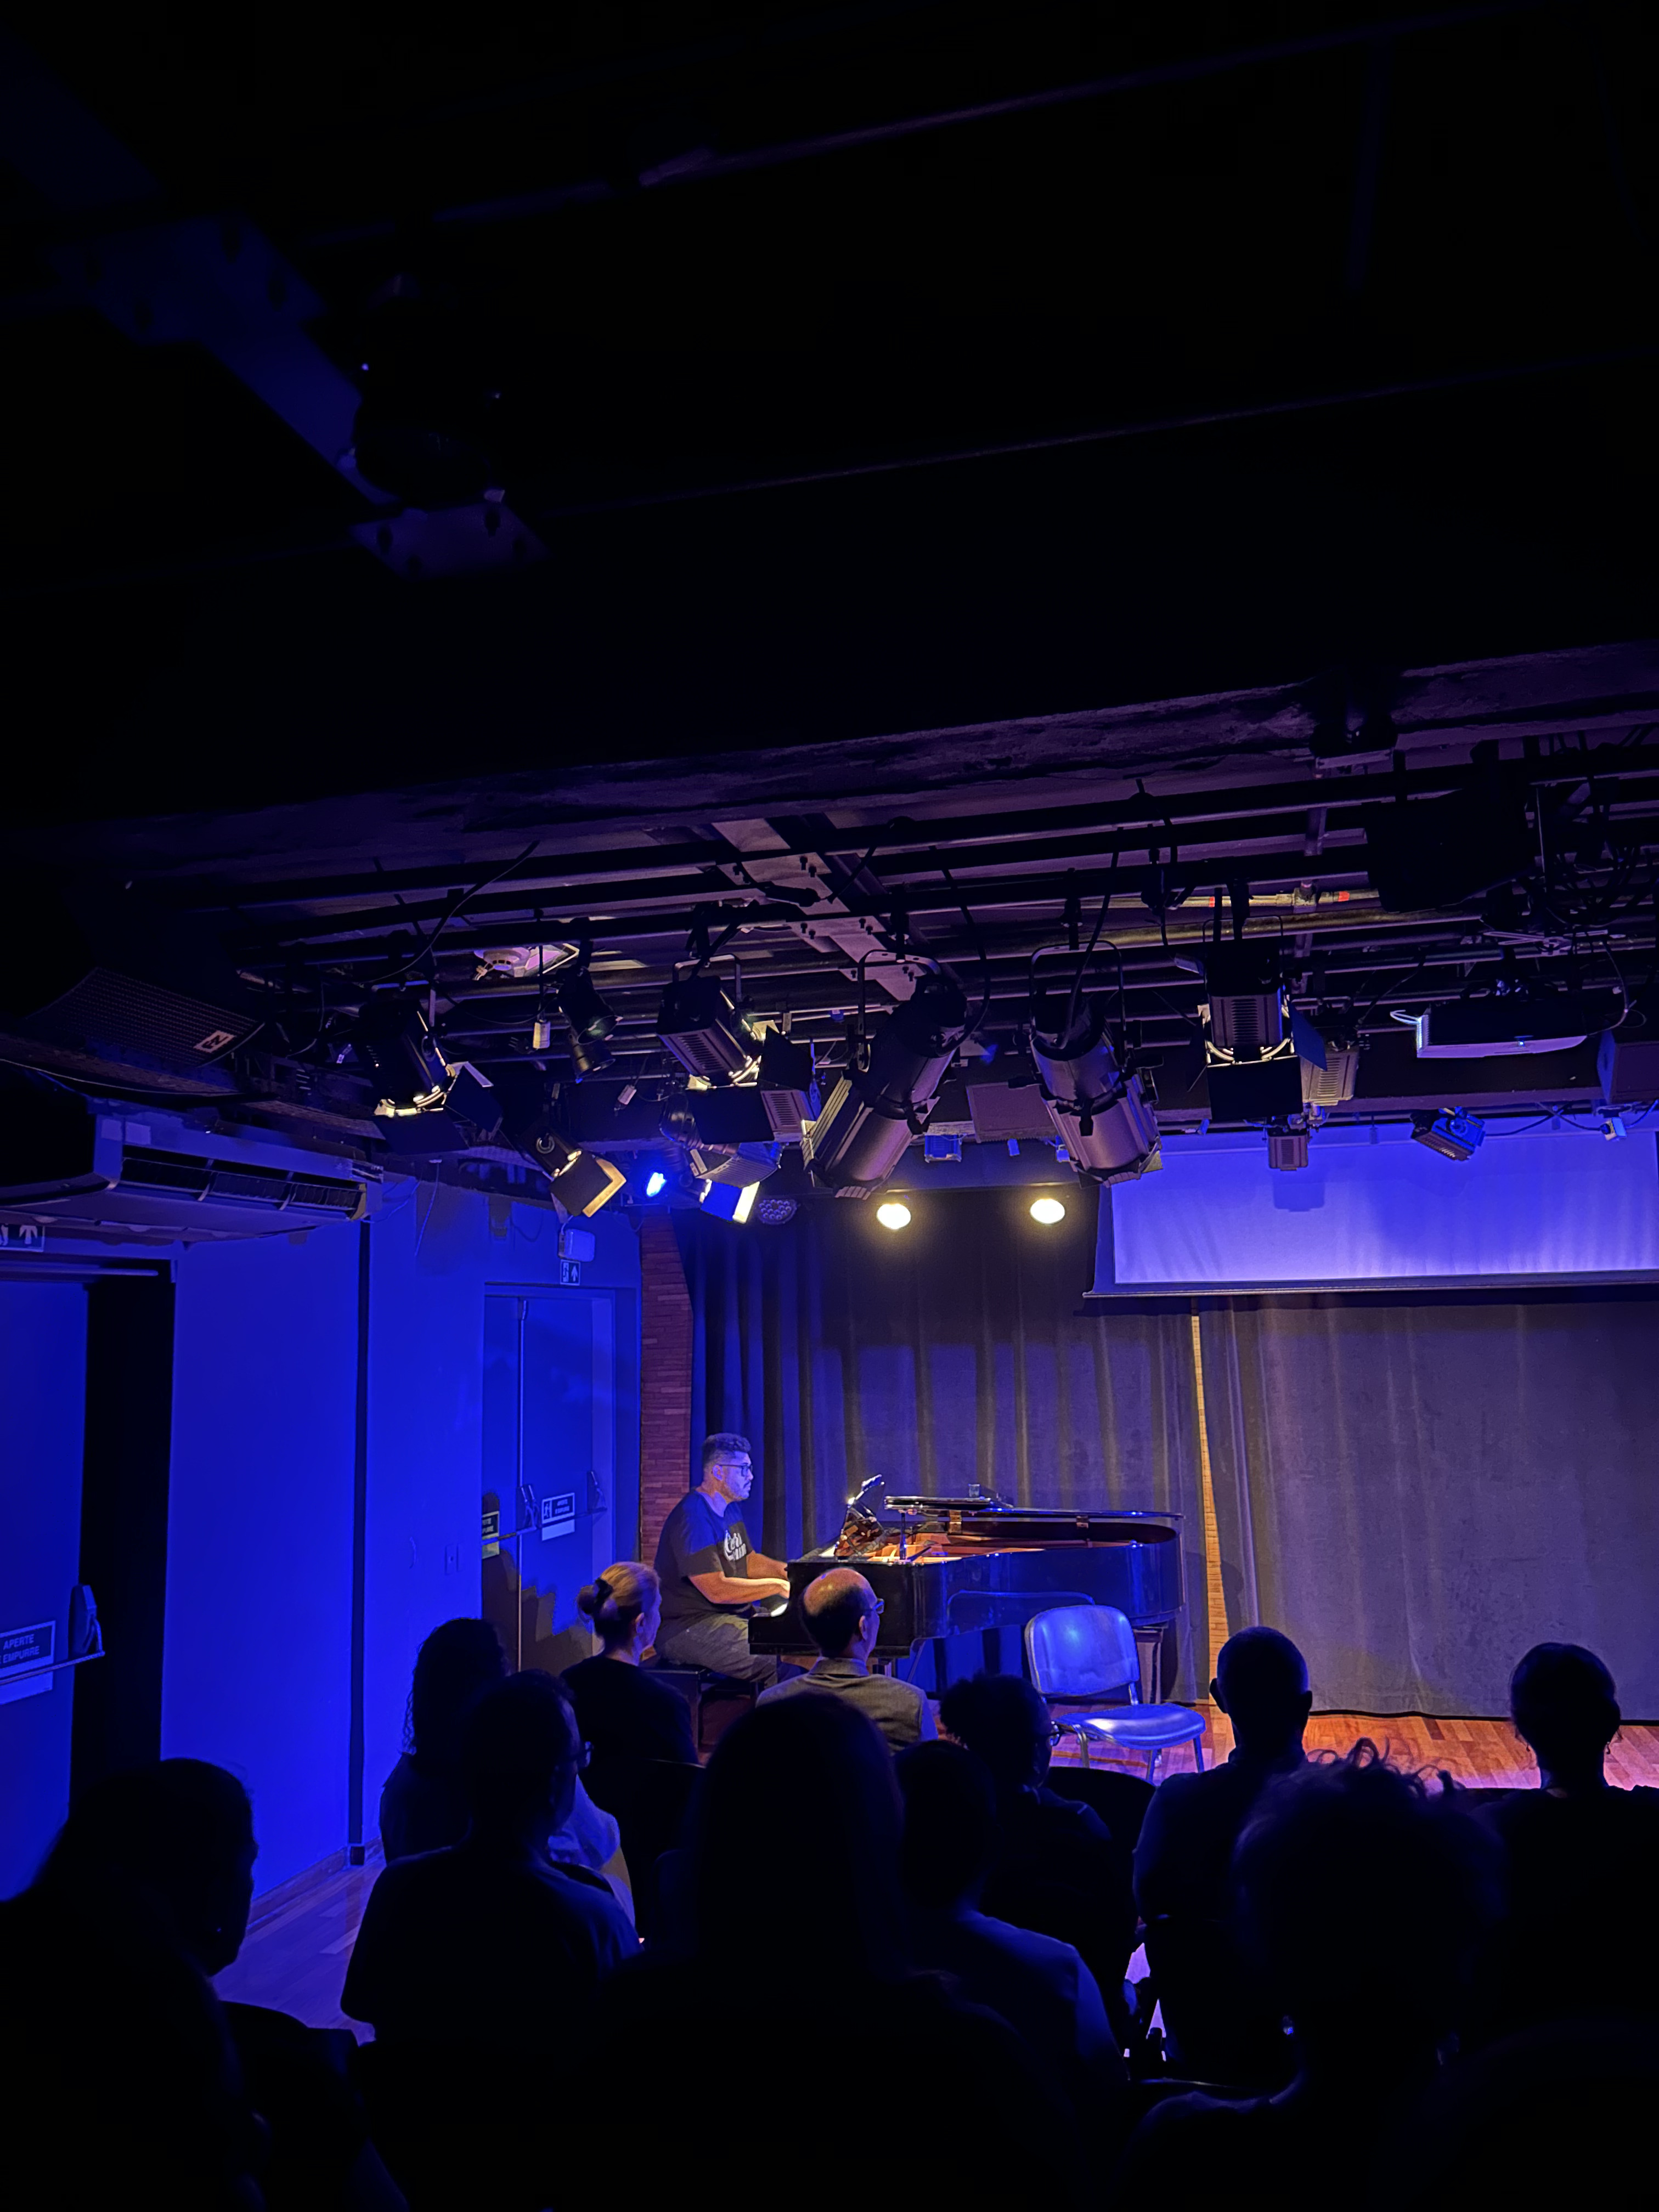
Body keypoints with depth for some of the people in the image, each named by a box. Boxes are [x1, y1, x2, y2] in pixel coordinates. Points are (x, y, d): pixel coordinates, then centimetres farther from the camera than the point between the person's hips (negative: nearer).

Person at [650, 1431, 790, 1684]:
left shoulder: (730, 1509, 13)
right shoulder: (692, 1519, -20)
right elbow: (717, 1590, -24)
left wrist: (787, 1571, 6)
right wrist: (778, 1586, -17)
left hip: (734, 1614, 10)